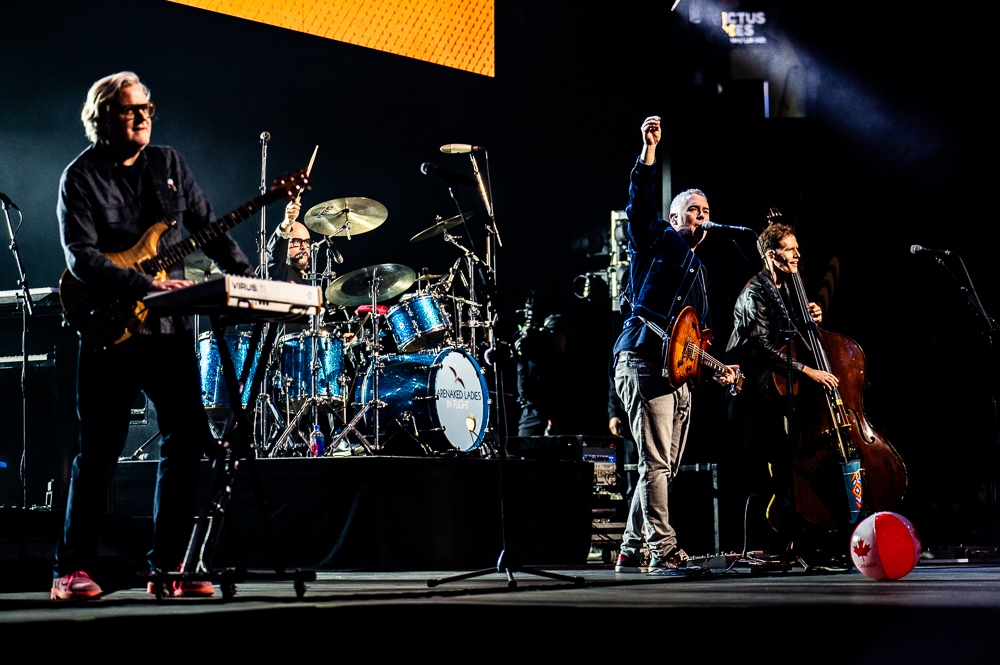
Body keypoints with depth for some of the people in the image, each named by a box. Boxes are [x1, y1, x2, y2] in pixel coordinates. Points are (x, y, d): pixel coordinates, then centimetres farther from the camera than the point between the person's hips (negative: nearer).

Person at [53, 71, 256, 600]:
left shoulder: (168, 163, 12)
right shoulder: (81, 177, -4)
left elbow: (208, 228, 14)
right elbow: (81, 258, -14)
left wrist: (249, 278, 2)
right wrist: (145, 285, -25)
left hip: (170, 326, 5)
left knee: (188, 438, 0)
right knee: (99, 452, -2)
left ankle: (167, 566, 9)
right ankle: (71, 571, 8)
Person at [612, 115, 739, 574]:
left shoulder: (697, 270, 28)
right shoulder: (657, 241, 7)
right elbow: (640, 205, -14)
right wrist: (649, 150, -23)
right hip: (643, 361, -9)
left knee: (663, 467, 7)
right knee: (656, 462, -15)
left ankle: (631, 551, 12)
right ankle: (662, 551, -17)